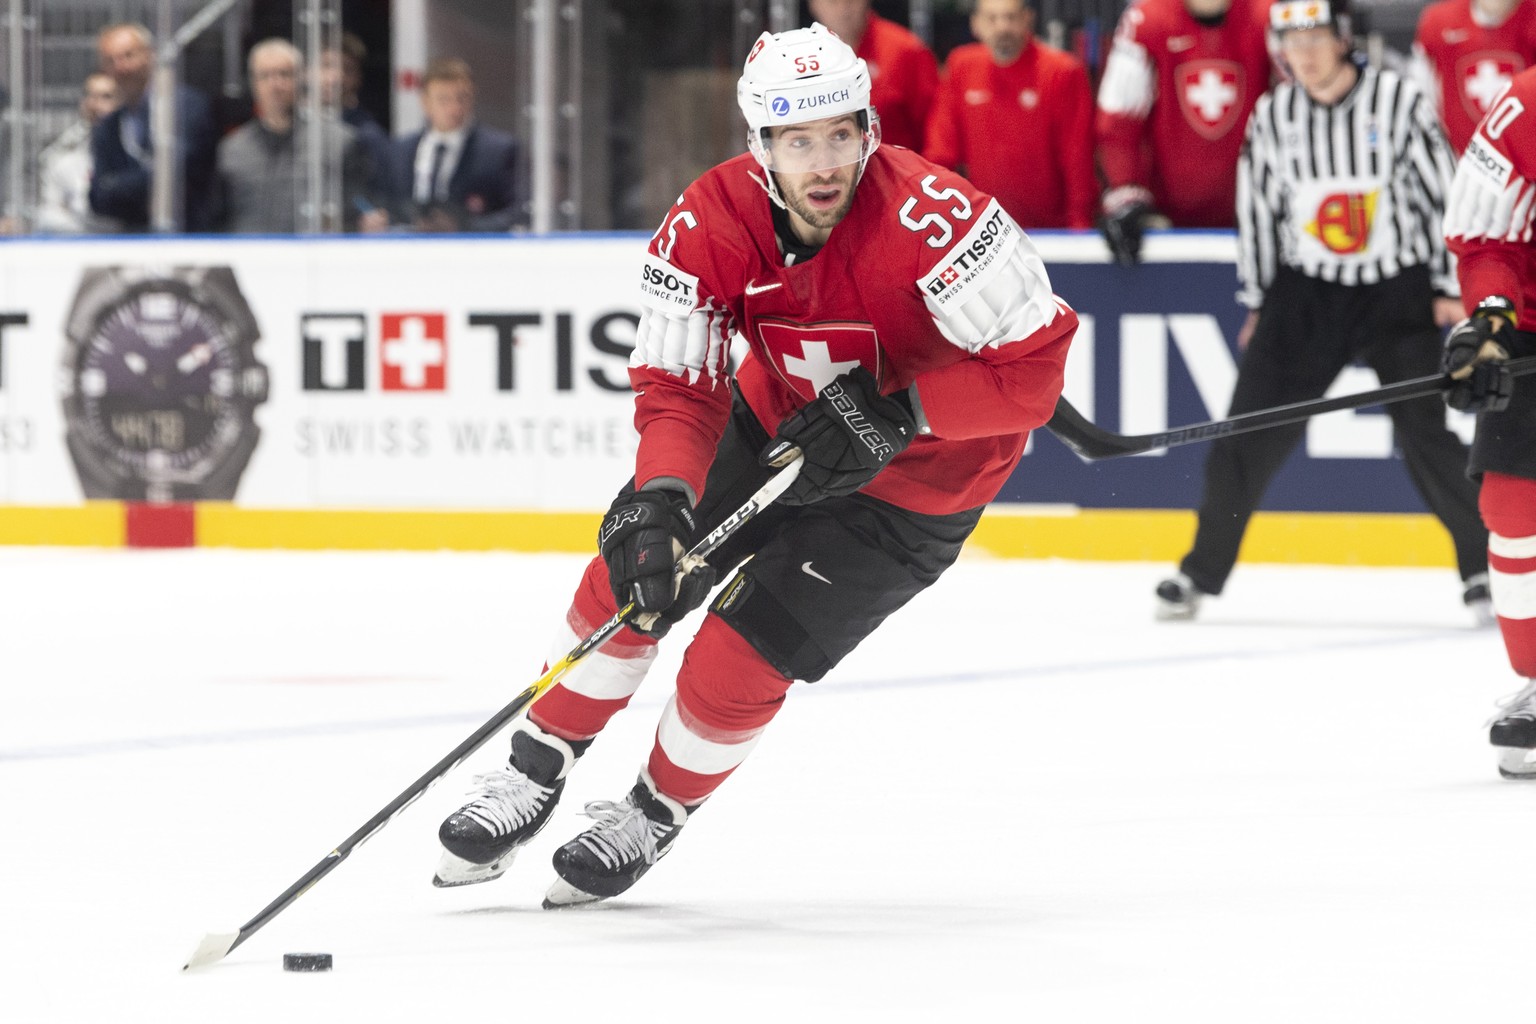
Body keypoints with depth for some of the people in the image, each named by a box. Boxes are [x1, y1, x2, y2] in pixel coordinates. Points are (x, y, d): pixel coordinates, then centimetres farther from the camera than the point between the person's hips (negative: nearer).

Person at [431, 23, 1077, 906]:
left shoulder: (931, 219, -35)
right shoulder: (710, 224, -20)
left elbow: (1034, 367, -29)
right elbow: (677, 387, -21)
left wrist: (898, 413, -35)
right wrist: (659, 497, -39)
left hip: (911, 483, -5)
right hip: (778, 424, 5)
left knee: (737, 658, -8)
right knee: (630, 573, 2)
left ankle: (657, 813, 23)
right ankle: (535, 775, 27)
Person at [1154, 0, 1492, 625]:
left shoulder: (1398, 101, -8)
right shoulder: (1272, 116, 1)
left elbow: (1442, 191, -4)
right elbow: (1257, 208, 10)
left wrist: (1450, 287, -4)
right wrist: (1257, 302, 11)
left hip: (1397, 291, -3)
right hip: (1305, 292, 3)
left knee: (1424, 431, -10)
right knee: (1252, 431, -2)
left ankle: (1483, 568, 5)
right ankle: (1201, 572, 9)